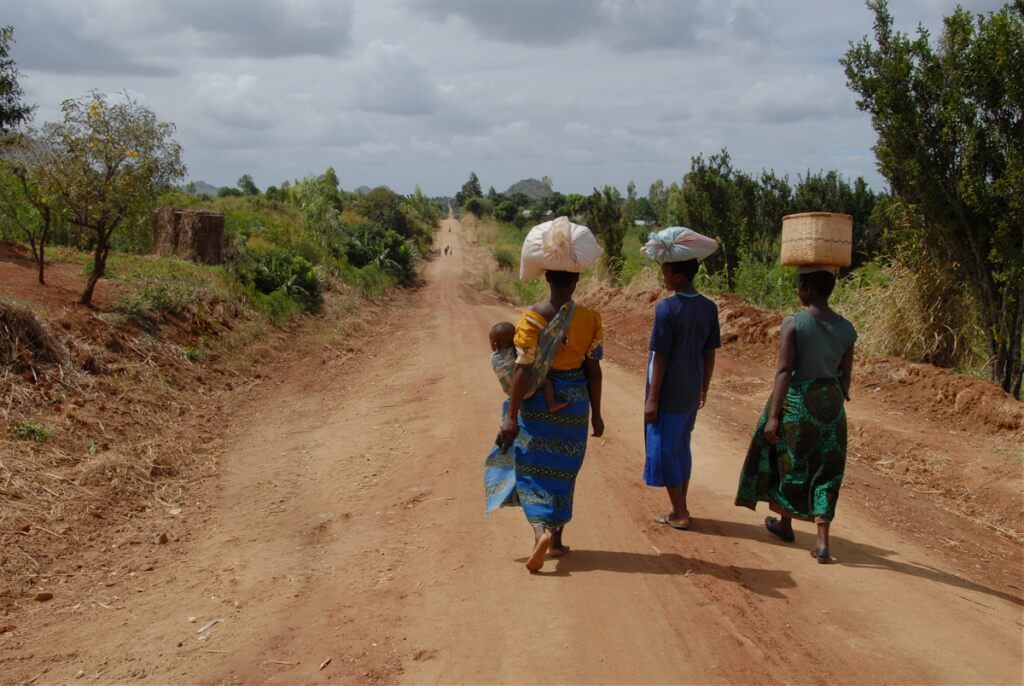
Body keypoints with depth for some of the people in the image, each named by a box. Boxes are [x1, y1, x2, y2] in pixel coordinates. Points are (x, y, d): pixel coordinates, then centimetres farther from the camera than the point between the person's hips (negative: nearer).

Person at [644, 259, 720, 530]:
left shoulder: (667, 308, -17)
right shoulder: (709, 308, 1)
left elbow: (661, 358, -16)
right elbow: (710, 354, 7)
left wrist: (652, 398, -11)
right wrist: (704, 389, 18)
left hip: (668, 393, -6)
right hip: (691, 392, 6)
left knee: (664, 450, 5)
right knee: (682, 448, 18)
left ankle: (680, 514, 9)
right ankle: (681, 509, 25)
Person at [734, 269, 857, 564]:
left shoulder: (794, 324, -15)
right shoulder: (846, 329, 0)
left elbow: (784, 371, -18)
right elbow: (845, 376, 6)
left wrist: (773, 415, -17)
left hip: (796, 400, -4)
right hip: (831, 403, 4)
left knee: (787, 461, 17)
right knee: (824, 471, 10)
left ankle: (785, 523, 37)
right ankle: (822, 543, 5)